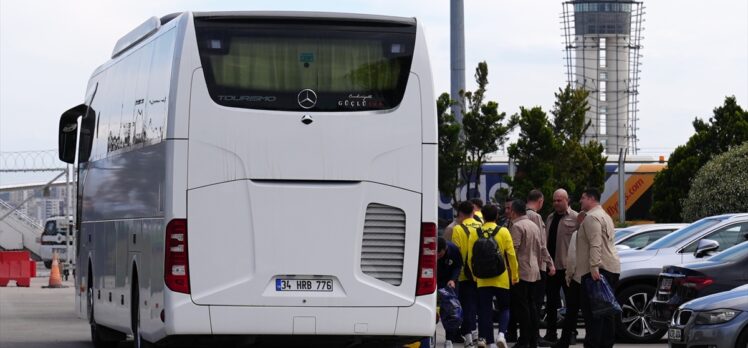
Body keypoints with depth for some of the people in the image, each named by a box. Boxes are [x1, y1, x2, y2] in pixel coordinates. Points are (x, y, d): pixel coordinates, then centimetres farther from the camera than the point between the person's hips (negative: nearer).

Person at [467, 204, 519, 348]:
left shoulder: (475, 233, -1)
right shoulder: (503, 232, -5)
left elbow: (470, 257, 0)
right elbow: (511, 255, -6)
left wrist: (475, 274, 14)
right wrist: (515, 275, 4)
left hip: (482, 280, 1)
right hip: (501, 279, -1)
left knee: (485, 311, 7)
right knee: (504, 308, 13)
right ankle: (501, 334, -8)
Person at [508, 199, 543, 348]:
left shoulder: (517, 227, -12)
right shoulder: (534, 226, 14)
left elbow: (513, 250, -17)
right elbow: (539, 248, 19)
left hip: (521, 272, -8)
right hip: (534, 271, 8)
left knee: (521, 307, -6)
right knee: (531, 306, 11)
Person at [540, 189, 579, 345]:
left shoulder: (575, 218, -6)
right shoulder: (550, 218, 15)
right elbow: (545, 240, 15)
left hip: (567, 266, -6)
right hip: (551, 266, 6)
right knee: (551, 302, 8)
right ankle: (550, 334, 12)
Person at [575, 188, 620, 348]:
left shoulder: (592, 217, -11)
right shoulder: (605, 216, 23)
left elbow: (595, 244, -22)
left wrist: (594, 267, -27)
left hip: (597, 270, -10)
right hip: (612, 268, 10)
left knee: (591, 310, -11)